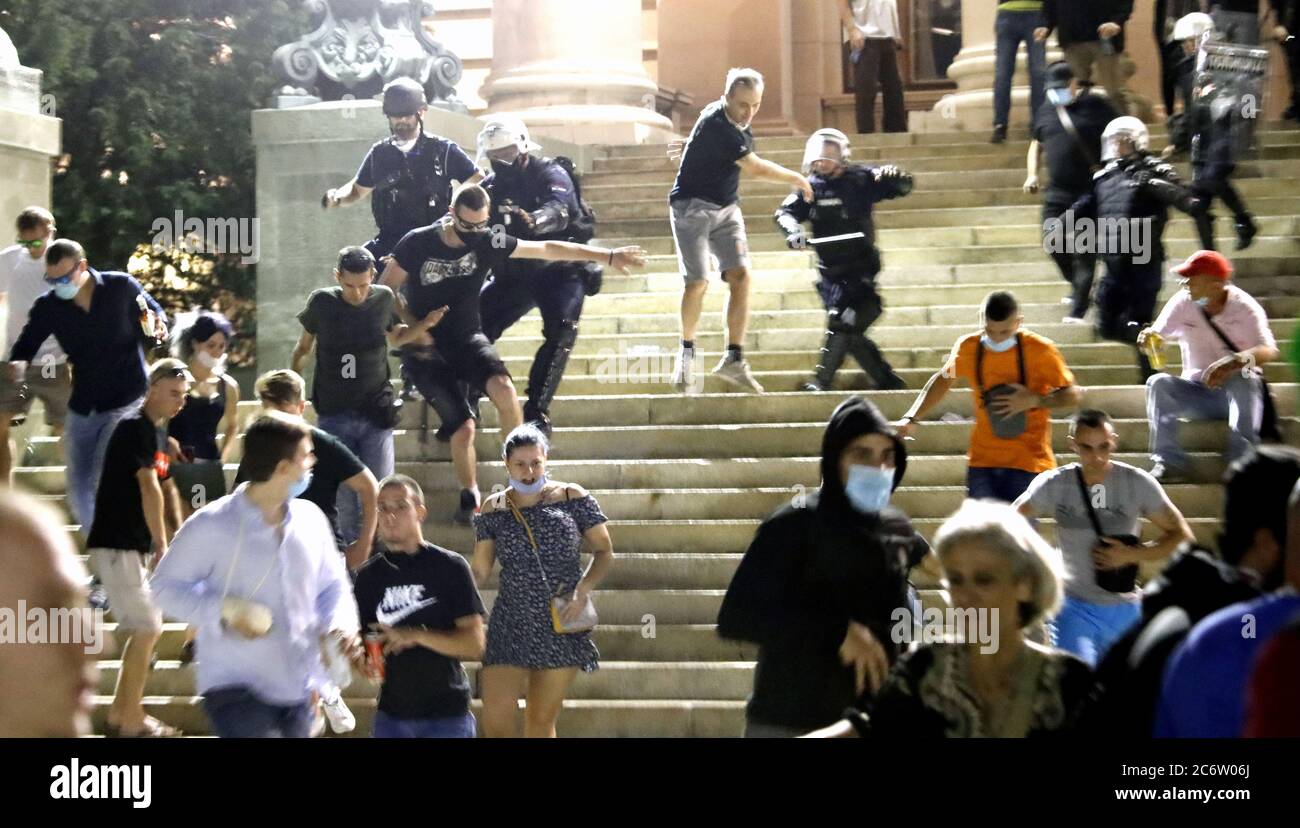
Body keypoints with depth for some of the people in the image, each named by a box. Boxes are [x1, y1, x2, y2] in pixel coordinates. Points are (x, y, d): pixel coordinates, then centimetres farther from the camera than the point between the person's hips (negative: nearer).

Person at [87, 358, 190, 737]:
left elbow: (167, 487, 22)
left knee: (147, 629, 14)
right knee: (146, 629, -10)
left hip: (138, 548, 10)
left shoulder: (158, 432, 14)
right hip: (117, 546, -10)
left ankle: (121, 714, 23)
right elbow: (149, 488, -22)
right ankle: (130, 722, -3)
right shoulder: (134, 428, -16)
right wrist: (162, 544, -20)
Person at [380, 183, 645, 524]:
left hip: (467, 339, 2)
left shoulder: (487, 242, -5)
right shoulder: (418, 244, -11)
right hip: (426, 349, -2)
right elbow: (386, 290, -1)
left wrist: (608, 256, -5)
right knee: (463, 426, -15)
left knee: (503, 388, -30)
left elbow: (547, 249, -3)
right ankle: (469, 499, 11)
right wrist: (412, 328, -13)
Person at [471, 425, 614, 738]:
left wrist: (583, 590, -14)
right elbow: (479, 571, 4)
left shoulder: (572, 498, 0)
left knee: (541, 723, 8)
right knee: (496, 722, -10)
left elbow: (604, 552, 3)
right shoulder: (494, 509, 4)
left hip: (562, 628, -1)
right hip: (510, 627, 1)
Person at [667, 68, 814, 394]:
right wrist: (797, 179, -12)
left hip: (726, 208, 8)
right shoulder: (717, 125, -24)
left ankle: (734, 359, -8)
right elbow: (756, 168, -23)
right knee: (698, 282, -14)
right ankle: (687, 352, 8)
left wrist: (692, 146, 42)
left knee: (740, 275, -9)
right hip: (693, 207, -8)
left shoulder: (736, 122, 3)